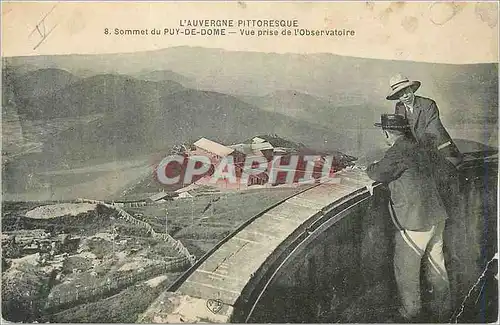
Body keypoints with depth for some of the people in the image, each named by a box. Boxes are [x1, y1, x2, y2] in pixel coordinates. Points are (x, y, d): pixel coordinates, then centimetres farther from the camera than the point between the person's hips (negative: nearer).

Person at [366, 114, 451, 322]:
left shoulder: (398, 151, -16)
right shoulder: (420, 149, 12)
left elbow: (379, 174, -17)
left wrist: (370, 167, 4)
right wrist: (381, 166, 20)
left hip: (414, 222, -9)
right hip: (436, 217, 9)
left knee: (406, 269, 8)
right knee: (436, 264, 20)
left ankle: (412, 312, 21)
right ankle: (442, 309, 34)